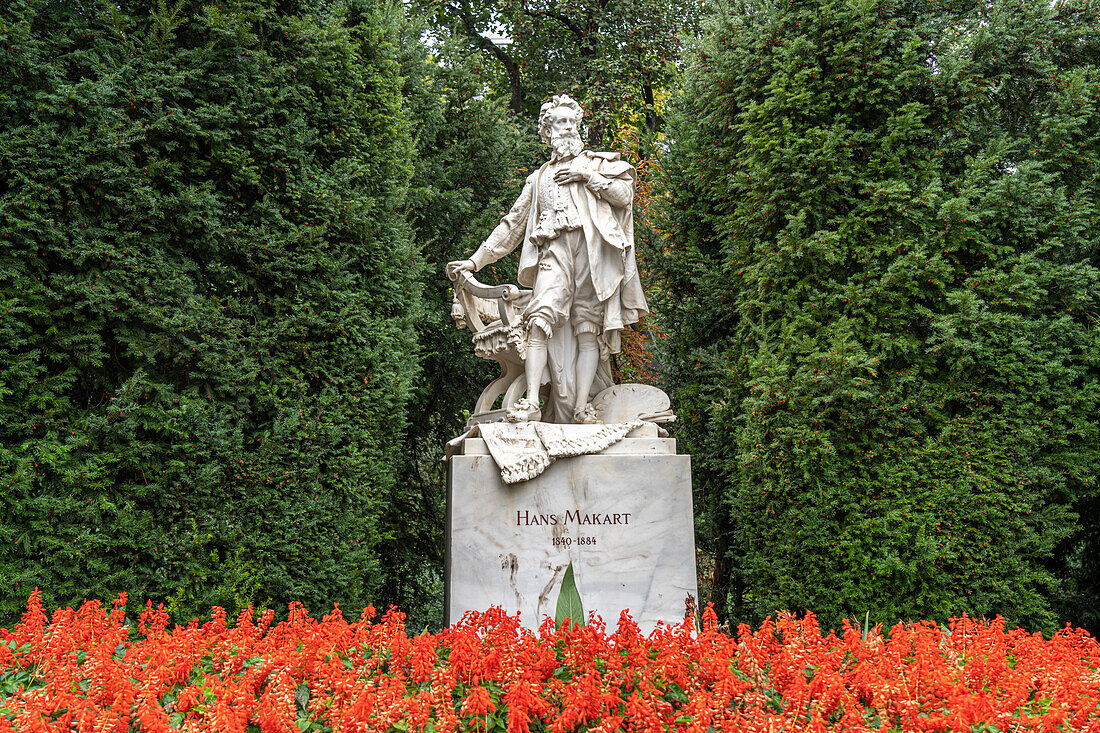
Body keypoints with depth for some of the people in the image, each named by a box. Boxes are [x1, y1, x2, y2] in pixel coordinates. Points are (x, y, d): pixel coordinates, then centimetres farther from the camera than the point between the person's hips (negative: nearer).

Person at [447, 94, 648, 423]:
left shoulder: (598, 162, 25)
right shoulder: (539, 177, 30)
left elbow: (624, 194, 9)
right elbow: (513, 224, 27)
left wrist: (588, 175, 2)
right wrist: (477, 259, 20)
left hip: (593, 250, -1)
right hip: (554, 251, 1)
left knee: (589, 329, -10)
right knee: (541, 317, -22)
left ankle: (582, 406, -13)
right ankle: (530, 403, -30)